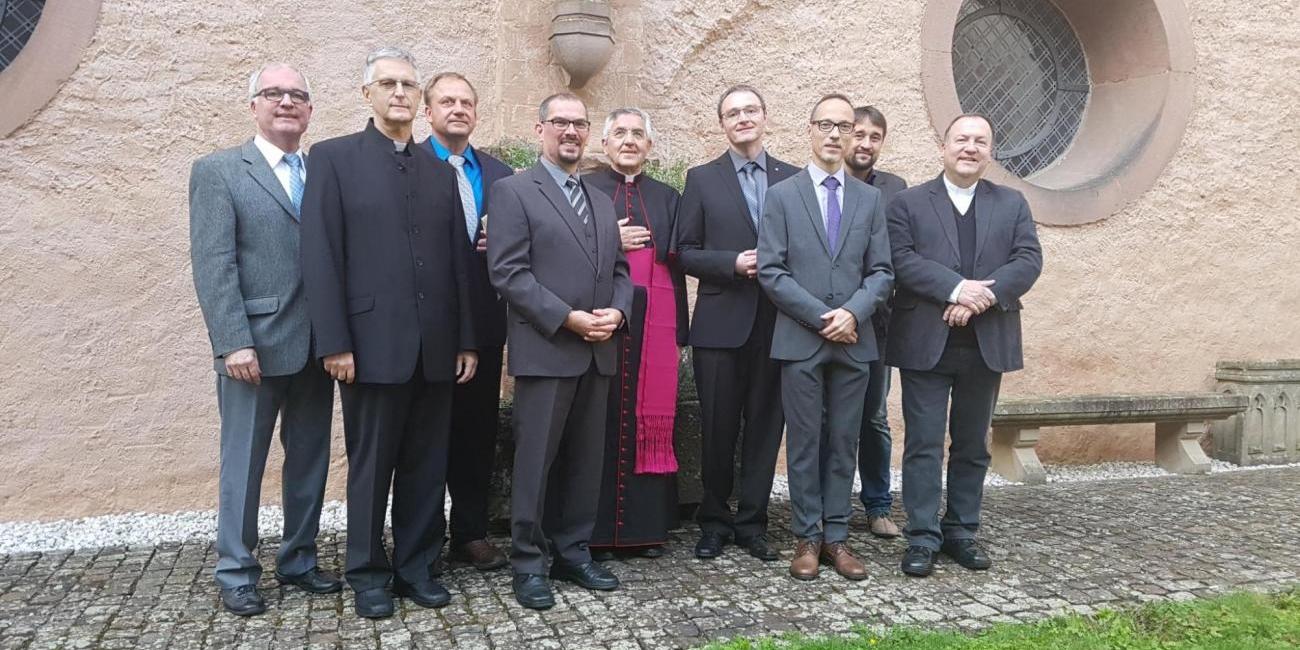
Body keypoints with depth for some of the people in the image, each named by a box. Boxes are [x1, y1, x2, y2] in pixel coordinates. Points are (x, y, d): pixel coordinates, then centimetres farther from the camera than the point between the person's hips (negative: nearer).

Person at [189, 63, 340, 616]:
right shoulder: (218, 171, 0)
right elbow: (213, 266, -8)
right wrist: (234, 342, -16)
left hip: (315, 346, 5)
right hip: (255, 347, -4)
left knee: (310, 462, 12)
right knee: (243, 464, 5)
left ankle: (298, 560, 26)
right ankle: (235, 573, 19)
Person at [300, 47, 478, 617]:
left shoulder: (441, 171, 14)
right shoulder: (333, 158, 2)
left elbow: (458, 262, 12)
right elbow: (320, 258, -5)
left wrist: (467, 339, 7)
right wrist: (335, 343, -12)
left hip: (436, 347, 4)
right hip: (373, 344, -3)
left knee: (426, 467, 10)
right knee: (370, 467, 7)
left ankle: (416, 568, 23)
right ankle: (368, 574, 22)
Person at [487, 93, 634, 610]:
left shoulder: (602, 202, 19)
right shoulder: (513, 191, -2)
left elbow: (619, 270, 17)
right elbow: (508, 273, -12)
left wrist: (617, 312, -4)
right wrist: (568, 318, -17)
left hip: (598, 353, 6)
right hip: (545, 350, -6)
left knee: (586, 460, 11)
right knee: (536, 460, 1)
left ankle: (573, 553, 23)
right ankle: (528, 563, 14)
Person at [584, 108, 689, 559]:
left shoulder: (667, 197, 16)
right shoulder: (583, 189, 8)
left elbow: (677, 266, 12)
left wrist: (678, 332, 6)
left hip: (653, 321, 3)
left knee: (650, 419, 3)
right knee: (602, 419, -2)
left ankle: (647, 525, 12)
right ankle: (596, 529, 6)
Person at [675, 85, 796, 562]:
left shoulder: (793, 179, 9)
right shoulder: (702, 179, 6)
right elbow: (686, 253, 1)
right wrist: (734, 263, -13)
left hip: (776, 324, 1)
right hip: (721, 324, -1)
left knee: (765, 426, 7)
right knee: (717, 428, 6)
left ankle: (752, 523, 21)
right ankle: (714, 521, 22)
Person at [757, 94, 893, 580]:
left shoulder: (871, 199, 11)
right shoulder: (782, 195, 3)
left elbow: (881, 271, 7)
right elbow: (771, 271, -5)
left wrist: (853, 312, -12)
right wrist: (822, 317, -11)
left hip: (854, 341, 3)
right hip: (800, 340, -2)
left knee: (844, 443, 8)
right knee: (804, 443, 4)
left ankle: (836, 537, 17)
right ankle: (807, 538, 15)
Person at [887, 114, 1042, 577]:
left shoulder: (1012, 205, 11)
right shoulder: (908, 203, 4)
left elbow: (1029, 260, -1)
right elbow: (902, 260, -10)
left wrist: (982, 297, -17)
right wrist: (957, 288, -21)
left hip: (987, 344, 3)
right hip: (926, 343, -3)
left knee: (972, 446, 11)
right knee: (924, 444, 0)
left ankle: (961, 531, 23)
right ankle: (923, 536, 8)